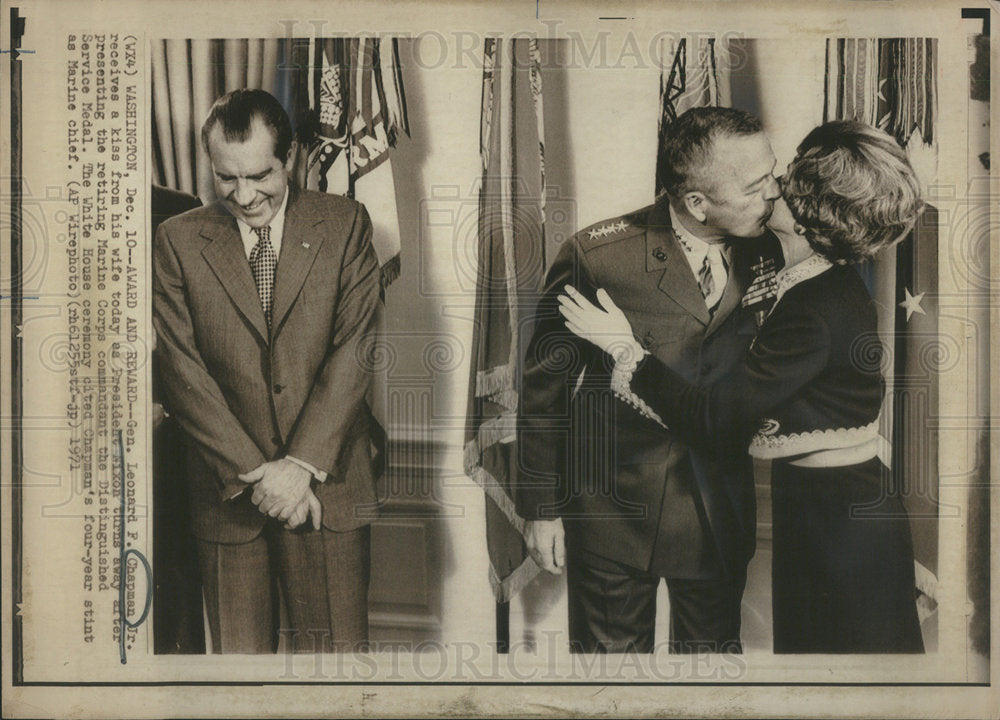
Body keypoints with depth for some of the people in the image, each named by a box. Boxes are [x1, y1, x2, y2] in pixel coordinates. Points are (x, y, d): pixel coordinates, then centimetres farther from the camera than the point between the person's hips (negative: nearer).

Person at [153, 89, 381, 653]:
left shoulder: (345, 224, 2)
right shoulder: (178, 241, 4)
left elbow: (355, 349, -5)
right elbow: (182, 371, -2)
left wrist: (302, 465, -12)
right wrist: (254, 473, -10)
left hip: (327, 484, 0)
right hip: (228, 494, 1)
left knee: (337, 652, 4)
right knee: (238, 654, 8)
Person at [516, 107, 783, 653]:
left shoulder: (764, 255, -3)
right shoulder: (596, 256, -18)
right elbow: (544, 383, -8)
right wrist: (540, 508, -5)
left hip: (721, 511, 4)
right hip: (615, 510, -4)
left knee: (714, 649, 19)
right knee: (610, 651, 12)